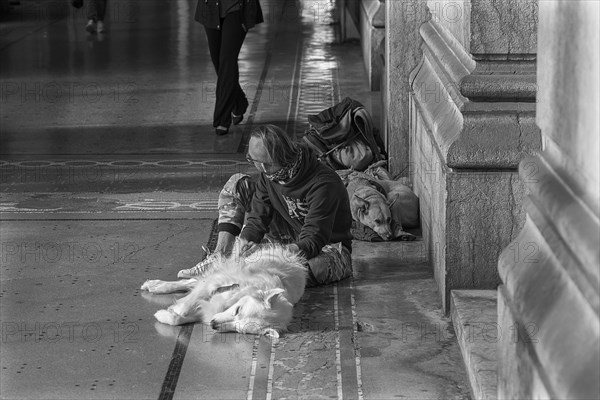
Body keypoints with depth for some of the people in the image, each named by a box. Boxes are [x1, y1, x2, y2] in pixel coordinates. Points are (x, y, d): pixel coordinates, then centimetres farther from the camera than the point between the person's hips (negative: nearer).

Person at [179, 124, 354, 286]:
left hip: (327, 247, -6)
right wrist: (245, 240, -31)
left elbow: (313, 240, -35)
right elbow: (258, 215, -11)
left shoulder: (324, 184, -32)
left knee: (317, 265, -45)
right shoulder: (269, 173, -10)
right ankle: (220, 256, -11)